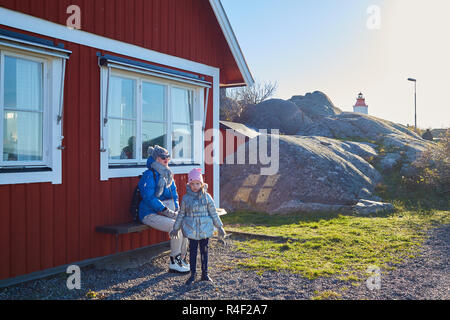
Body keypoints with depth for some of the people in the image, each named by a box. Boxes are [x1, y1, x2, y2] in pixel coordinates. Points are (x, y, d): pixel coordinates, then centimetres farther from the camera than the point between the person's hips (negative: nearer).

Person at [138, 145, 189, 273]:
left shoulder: (168, 175, 13)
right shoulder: (149, 175, -11)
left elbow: (174, 194, 21)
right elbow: (150, 199, -18)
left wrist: (176, 210, 3)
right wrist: (168, 212, -21)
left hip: (166, 212, 7)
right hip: (151, 214, -7)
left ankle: (182, 258, -5)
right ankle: (174, 262, -13)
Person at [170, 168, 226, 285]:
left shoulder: (206, 197, -1)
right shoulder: (186, 198, -1)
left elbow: (213, 213, 4)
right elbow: (181, 214, 8)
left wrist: (219, 227, 5)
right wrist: (176, 228, 12)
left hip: (205, 229, 0)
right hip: (191, 230, 0)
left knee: (204, 250, 8)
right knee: (192, 251, 6)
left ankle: (205, 273, 20)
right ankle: (192, 274, 18)